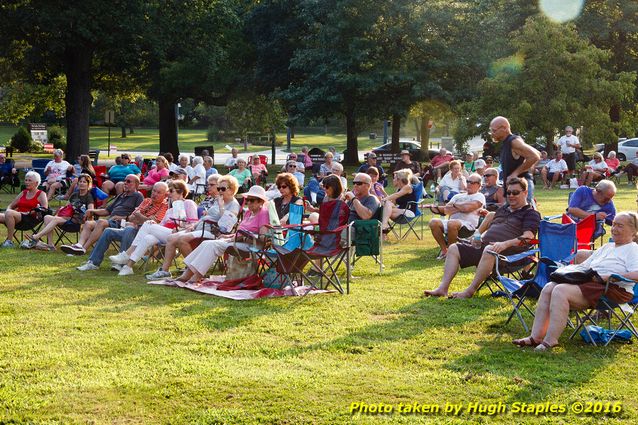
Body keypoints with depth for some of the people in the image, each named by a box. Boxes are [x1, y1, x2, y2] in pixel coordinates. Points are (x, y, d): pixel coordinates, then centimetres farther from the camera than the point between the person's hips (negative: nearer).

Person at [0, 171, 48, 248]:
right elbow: (10, 206, 25)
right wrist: (8, 211, 3)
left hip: (30, 219, -6)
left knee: (9, 213, -34)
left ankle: (9, 241, -30)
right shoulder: (23, 193, 26)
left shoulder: (41, 194, 8)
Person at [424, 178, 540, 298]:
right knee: (454, 249, -2)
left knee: (489, 251, -41)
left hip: (508, 251, -9)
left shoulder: (531, 213, 1)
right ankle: (443, 288, -16)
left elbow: (528, 237, -15)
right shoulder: (504, 208, 26)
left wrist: (506, 244, -29)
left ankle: (470, 291, -36)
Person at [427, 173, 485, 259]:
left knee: (452, 223, -38)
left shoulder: (479, 196, 8)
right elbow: (446, 210, 13)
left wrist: (454, 205, 7)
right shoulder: (458, 196, 27)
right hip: (452, 221, 6)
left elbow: (467, 208, -9)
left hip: (468, 224, -6)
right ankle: (444, 250, -12)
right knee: (434, 222, -20)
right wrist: (460, 208, -3)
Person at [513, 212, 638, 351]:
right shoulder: (606, 247, 29)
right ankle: (536, 337, -17)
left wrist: (606, 277, -21)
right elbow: (584, 266, 29)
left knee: (560, 291, -27)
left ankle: (550, 340, -28)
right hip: (589, 284, 9)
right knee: (548, 288, -11)